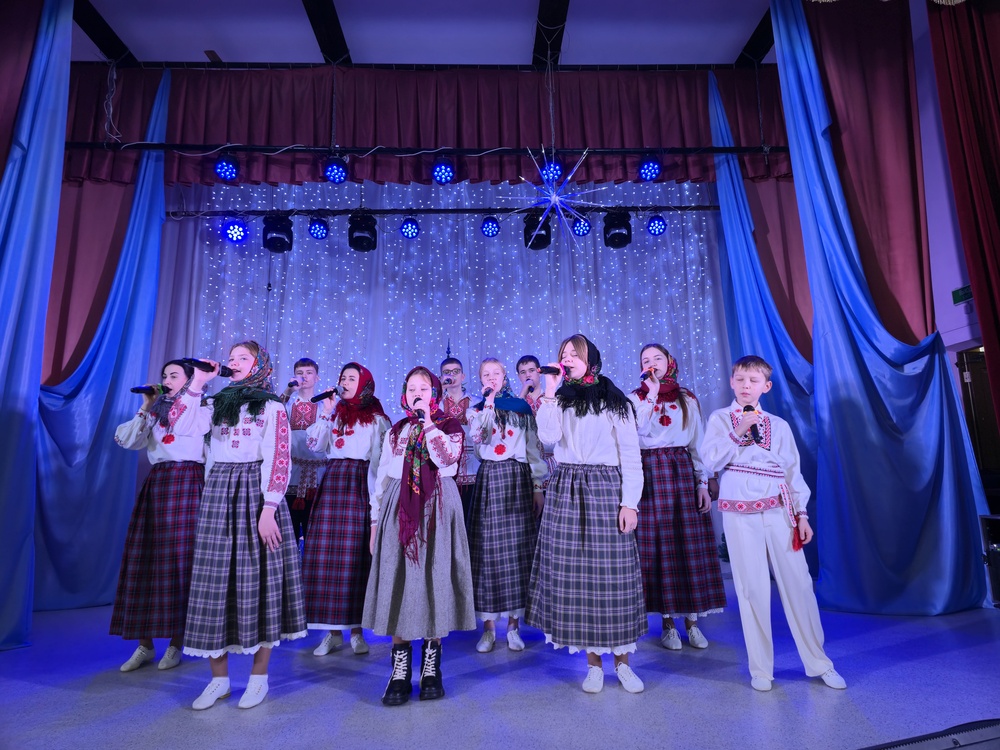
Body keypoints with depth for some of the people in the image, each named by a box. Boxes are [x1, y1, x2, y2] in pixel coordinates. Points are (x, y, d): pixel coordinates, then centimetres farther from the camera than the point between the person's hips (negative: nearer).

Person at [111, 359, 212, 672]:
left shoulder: (205, 408, 3)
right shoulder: (157, 412, 19)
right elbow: (128, 441, 8)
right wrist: (146, 407, 6)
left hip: (187, 484, -5)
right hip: (155, 485, 6)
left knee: (179, 561, -2)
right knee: (145, 561, 4)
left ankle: (176, 643, 10)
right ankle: (145, 644, 15)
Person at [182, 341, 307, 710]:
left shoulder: (272, 407, 2)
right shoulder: (217, 403, 18)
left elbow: (279, 460, -7)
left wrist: (269, 508, -16)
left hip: (255, 492, -4)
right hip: (218, 493, 4)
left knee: (257, 577, -1)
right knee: (213, 576, 3)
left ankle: (259, 676, 12)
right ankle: (219, 678, 16)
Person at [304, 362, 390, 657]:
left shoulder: (376, 419, 4)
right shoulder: (334, 413, 16)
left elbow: (379, 459, -3)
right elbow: (314, 444, 6)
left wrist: (375, 495, -10)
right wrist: (325, 413, -1)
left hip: (359, 485, -4)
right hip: (332, 482, 4)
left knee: (355, 556, -1)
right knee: (326, 555, 1)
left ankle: (355, 628, 11)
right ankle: (332, 630, 12)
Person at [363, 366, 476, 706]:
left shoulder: (450, 426, 6)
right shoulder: (395, 432, 15)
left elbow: (447, 458, -15)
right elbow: (382, 477, 12)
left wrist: (428, 422, -13)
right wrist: (376, 520, 8)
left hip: (437, 507, -2)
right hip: (399, 509, 2)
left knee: (434, 577, 0)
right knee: (397, 580, -1)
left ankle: (431, 665, 15)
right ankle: (400, 671, 9)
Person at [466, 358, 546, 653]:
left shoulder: (522, 408, 9)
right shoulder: (476, 410, 9)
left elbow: (534, 449, 7)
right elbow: (477, 436, -13)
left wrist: (538, 487, 3)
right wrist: (489, 403, -11)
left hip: (519, 479, 0)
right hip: (489, 479, 0)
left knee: (518, 549, 1)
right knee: (489, 549, 0)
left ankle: (514, 626, 14)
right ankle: (489, 627, 12)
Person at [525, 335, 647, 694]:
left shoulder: (615, 402, 5)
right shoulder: (559, 400, 13)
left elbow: (630, 457, 1)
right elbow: (548, 436, -6)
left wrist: (630, 502, -7)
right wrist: (550, 392, -7)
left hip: (605, 490, -2)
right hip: (565, 491, 2)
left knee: (613, 573, 0)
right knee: (574, 575, 3)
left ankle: (622, 661, 17)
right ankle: (593, 662, 16)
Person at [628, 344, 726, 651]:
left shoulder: (687, 399, 10)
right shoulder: (635, 398, 6)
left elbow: (698, 443, 9)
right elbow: (635, 435, -11)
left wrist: (703, 482, 3)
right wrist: (652, 396, -12)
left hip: (683, 471, 2)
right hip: (651, 474, -1)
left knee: (690, 544, 2)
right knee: (658, 545, 1)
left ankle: (692, 620, 14)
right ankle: (668, 622, 13)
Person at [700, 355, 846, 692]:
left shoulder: (779, 425, 11)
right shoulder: (720, 419, 5)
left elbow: (793, 471, 11)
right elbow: (710, 460, -8)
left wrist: (801, 514, 5)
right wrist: (738, 433, -16)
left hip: (778, 511, 2)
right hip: (740, 514, -2)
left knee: (798, 584, 4)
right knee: (752, 588, 1)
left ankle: (819, 663, 22)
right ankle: (760, 669, 15)